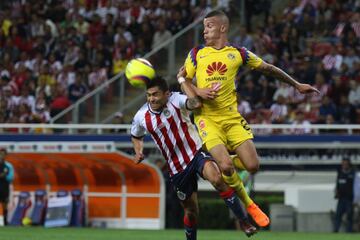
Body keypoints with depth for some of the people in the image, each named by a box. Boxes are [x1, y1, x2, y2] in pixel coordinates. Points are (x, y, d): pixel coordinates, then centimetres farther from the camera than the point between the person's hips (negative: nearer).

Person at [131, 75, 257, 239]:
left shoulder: (175, 101, -13)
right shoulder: (141, 117, -2)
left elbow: (196, 103, -37)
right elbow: (136, 137, 21)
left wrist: (182, 80, -28)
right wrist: (138, 152, 1)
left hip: (196, 153, -4)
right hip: (176, 169, 4)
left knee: (217, 178, -33)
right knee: (191, 211, 8)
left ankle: (244, 222, -24)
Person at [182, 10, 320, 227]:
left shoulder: (238, 54, 5)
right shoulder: (197, 54, 5)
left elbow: (268, 69, 15)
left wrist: (296, 85, 21)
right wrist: (198, 91, -11)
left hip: (232, 117, 1)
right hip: (207, 118, -1)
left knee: (252, 166, -12)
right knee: (226, 166, -20)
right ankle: (248, 205, 5)